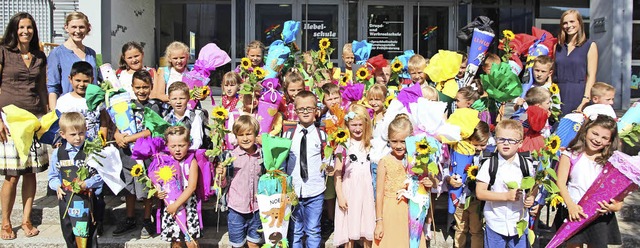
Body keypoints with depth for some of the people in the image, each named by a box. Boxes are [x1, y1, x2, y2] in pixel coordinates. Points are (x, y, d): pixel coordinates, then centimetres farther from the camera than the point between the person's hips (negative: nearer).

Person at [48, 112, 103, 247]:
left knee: (88, 231, 4)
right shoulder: (57, 153, 3)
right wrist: (57, 186, -6)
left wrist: (87, 184, -20)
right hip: (66, 199, 4)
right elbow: (53, 176, 12)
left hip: (87, 198, -4)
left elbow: (100, 175, -7)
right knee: (68, 231, 16)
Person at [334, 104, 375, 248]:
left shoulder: (370, 145, 8)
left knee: (367, 232, 9)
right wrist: (340, 196, -9)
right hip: (349, 191, -3)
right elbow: (338, 173, -5)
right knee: (349, 232, 6)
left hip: (367, 190, 3)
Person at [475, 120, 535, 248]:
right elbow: (480, 193, -11)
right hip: (495, 224, -1)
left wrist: (531, 198, -11)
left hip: (519, 224, 2)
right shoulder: (489, 165, -7)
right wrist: (506, 196, -20)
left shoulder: (527, 165, 0)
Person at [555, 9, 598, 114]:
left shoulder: (590, 45, 2)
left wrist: (585, 100, -14)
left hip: (578, 94, -3)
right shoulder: (558, 46, 13)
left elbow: (591, 76, -4)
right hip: (559, 93, 3)